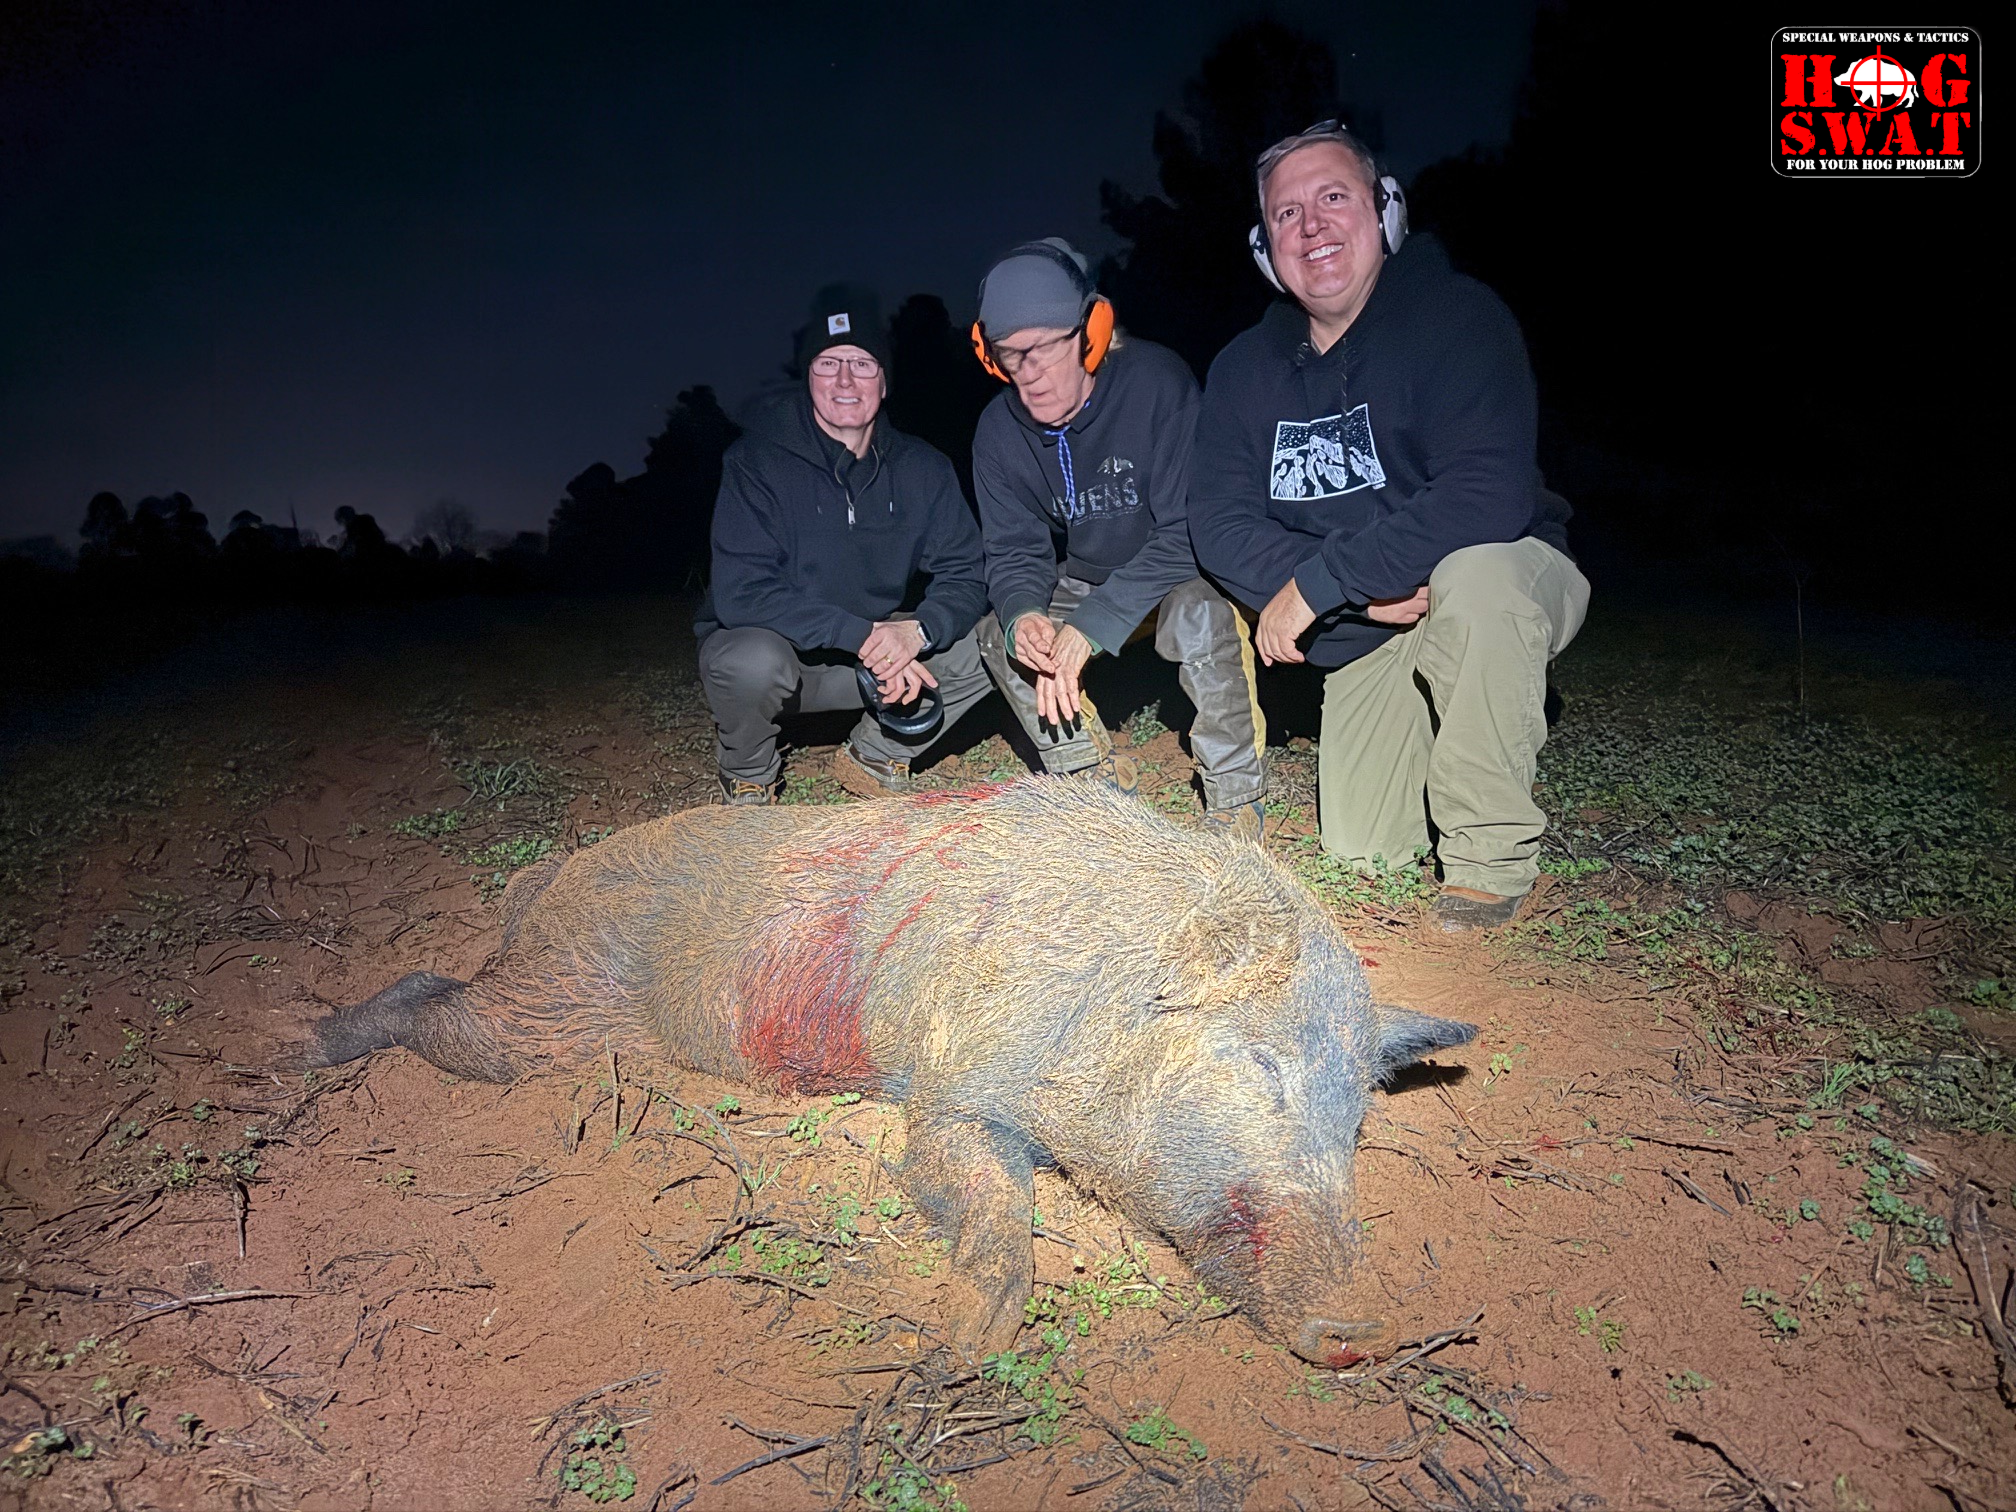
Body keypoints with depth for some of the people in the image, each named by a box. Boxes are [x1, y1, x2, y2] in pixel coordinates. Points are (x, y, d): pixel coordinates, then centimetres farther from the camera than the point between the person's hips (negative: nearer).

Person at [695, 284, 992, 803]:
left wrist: (918, 630, -29)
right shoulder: (757, 462, -16)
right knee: (754, 659, -38)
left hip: (873, 655, 4)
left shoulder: (923, 468, -3)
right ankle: (747, 780, -3)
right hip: (767, 648, -3)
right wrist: (864, 636, -33)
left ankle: (872, 758, 6)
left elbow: (964, 575, -5)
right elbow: (740, 594, -25)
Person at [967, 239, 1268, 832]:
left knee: (1199, 617, -37)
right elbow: (1014, 552, -7)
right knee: (998, 634, -13)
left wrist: (1094, 622, -38)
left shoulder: (1158, 383, -27)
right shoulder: (999, 431, -10)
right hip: (1088, 579, 6)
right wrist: (1022, 615, -33)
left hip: (1186, 571, -5)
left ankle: (1235, 800, -19)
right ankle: (1097, 783, 0)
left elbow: (1188, 533, -30)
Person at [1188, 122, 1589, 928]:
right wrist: (1360, 589, -26)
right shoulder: (1245, 367, -2)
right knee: (1362, 847, 0)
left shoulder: (1459, 315, -18)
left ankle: (1490, 858, -23)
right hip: (1370, 632, 5)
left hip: (1501, 584, -4)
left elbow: (1488, 497, -33)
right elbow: (1219, 523, -12)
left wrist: (1316, 582, -32)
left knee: (1473, 572, -40)